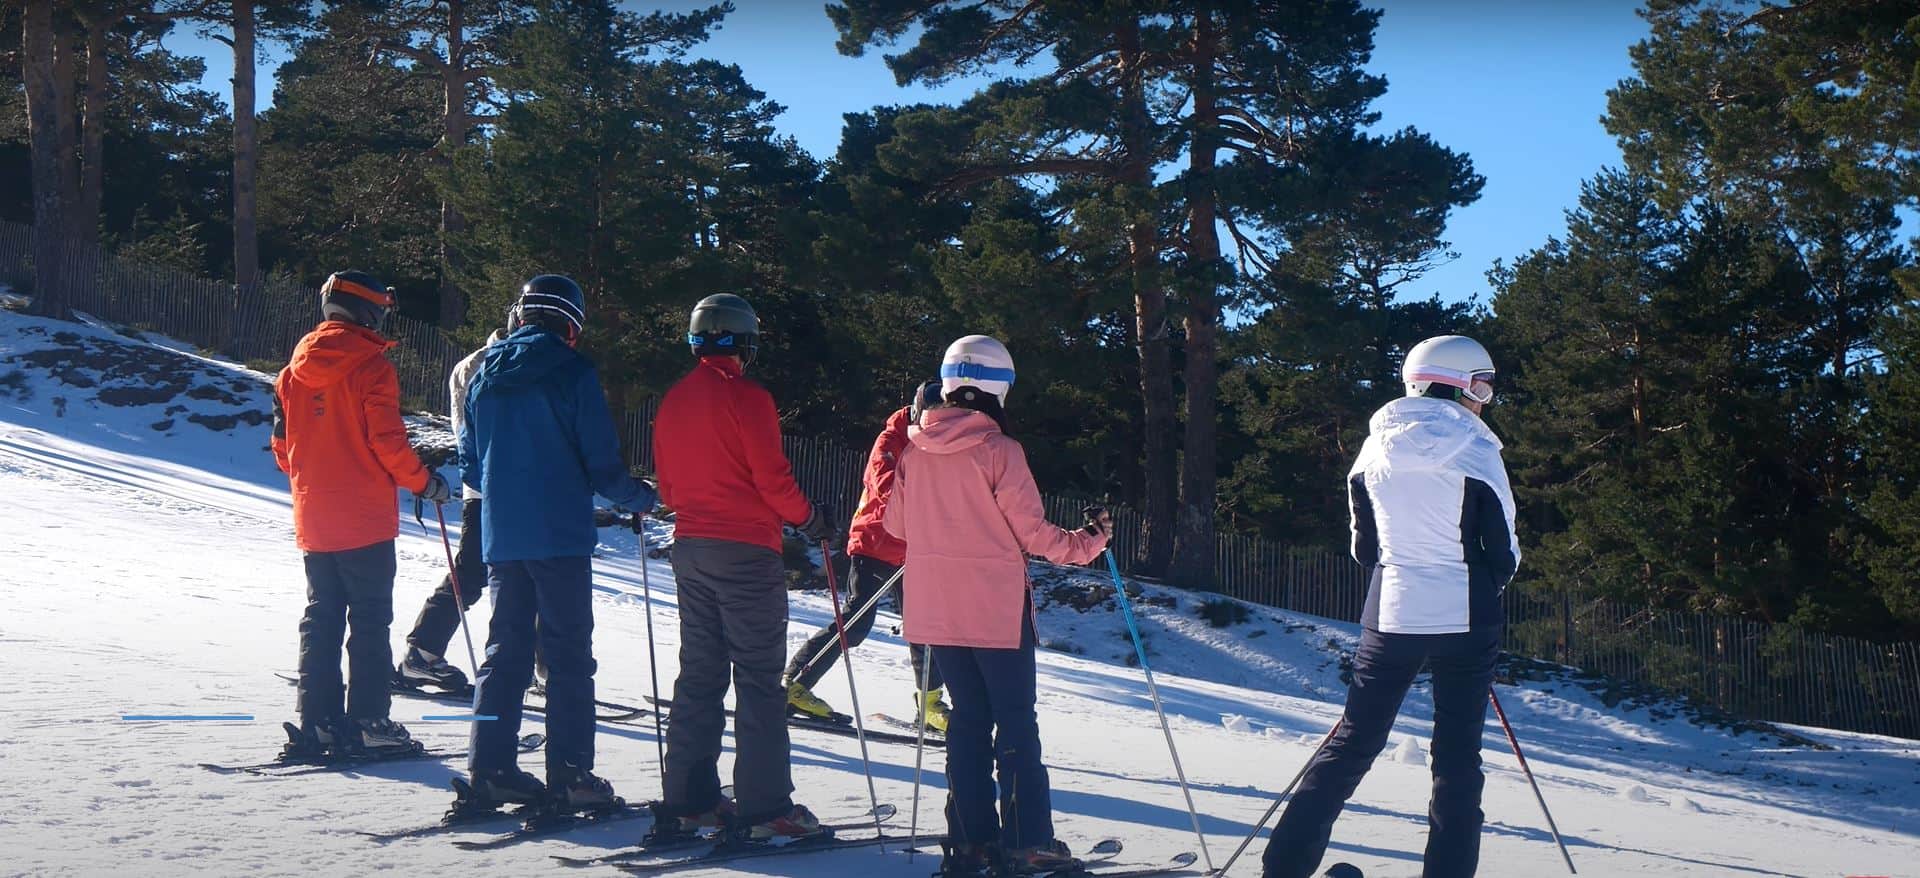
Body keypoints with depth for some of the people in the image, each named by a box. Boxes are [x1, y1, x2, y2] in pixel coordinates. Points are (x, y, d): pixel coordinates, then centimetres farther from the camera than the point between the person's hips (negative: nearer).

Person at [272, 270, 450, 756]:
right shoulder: (371, 366, -11)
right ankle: (368, 721, -1)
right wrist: (425, 483, -1)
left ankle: (318, 721, 9)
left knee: (320, 619, 11)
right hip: (365, 518, -6)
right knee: (369, 620, 0)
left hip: (313, 520, 6)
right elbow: (387, 441, -15)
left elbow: (282, 445, 12)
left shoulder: (295, 369, 8)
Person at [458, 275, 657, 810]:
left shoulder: (485, 374, 9)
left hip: (499, 536, 6)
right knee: (569, 655, -1)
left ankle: (491, 768, 10)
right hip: (560, 536, -5)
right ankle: (569, 776, -3)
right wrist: (640, 497, 10)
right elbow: (602, 463, -9)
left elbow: (469, 467, 14)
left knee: (505, 649, 12)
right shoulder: (572, 373, -8)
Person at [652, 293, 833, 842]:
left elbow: (667, 486, 15)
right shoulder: (746, 397, -12)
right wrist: (807, 517, 3)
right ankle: (764, 807, -5)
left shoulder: (673, 401, 10)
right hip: (746, 551, -7)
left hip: (690, 547, 7)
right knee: (759, 679, -4)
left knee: (698, 675, 12)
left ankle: (689, 800, 13)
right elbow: (772, 477, -13)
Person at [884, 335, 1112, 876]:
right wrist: (1087, 543, 5)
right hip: (996, 608, -5)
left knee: (969, 717, 14)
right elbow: (1032, 532, -11)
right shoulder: (999, 450, -15)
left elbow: (897, 524, 11)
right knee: (1016, 722, 3)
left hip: (937, 606, 5)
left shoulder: (914, 448, 1)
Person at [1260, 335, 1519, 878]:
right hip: (1466, 620, -3)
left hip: (1391, 615, 4)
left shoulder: (1377, 447, 4)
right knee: (1457, 758, 5)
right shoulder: (1475, 452, -8)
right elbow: (1503, 555, -4)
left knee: (1354, 740, 11)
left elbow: (1364, 548, 9)